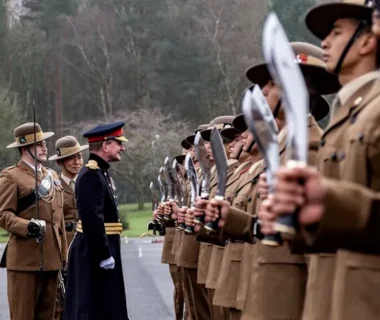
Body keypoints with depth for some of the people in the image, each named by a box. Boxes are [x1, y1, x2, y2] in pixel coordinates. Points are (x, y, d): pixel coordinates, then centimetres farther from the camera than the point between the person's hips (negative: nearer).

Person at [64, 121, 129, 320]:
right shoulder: (91, 175, -19)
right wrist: (105, 255, -23)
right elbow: (92, 220, -26)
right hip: (94, 254, -10)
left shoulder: (101, 172, 15)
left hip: (99, 251, 10)